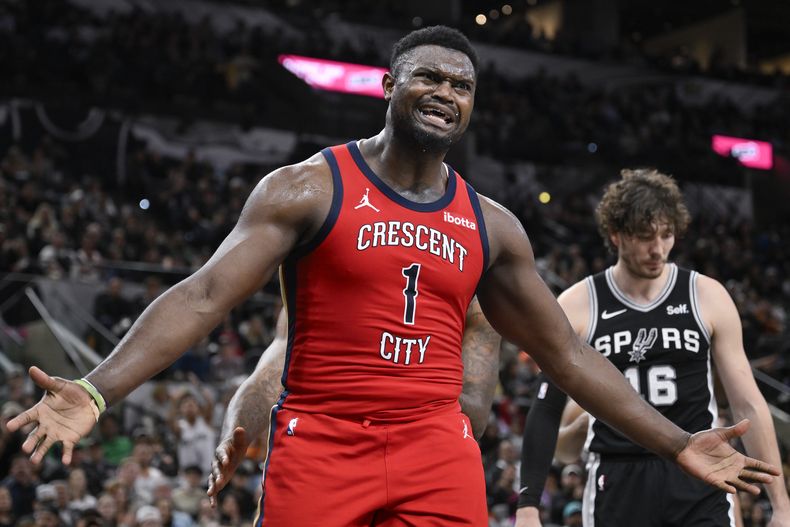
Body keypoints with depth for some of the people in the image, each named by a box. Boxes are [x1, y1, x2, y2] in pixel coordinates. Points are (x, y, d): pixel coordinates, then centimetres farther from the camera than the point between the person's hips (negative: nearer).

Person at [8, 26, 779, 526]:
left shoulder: (491, 226, 11)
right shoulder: (307, 189, -2)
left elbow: (565, 352, 17)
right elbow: (204, 295, -10)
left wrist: (676, 445, 14)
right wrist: (97, 391, -24)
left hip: (438, 454, 3)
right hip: (318, 446, -3)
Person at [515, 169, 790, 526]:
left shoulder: (708, 297, 3)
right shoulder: (577, 307, 1)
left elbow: (748, 405, 5)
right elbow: (547, 410, 3)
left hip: (698, 483, 0)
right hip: (617, 484, 0)